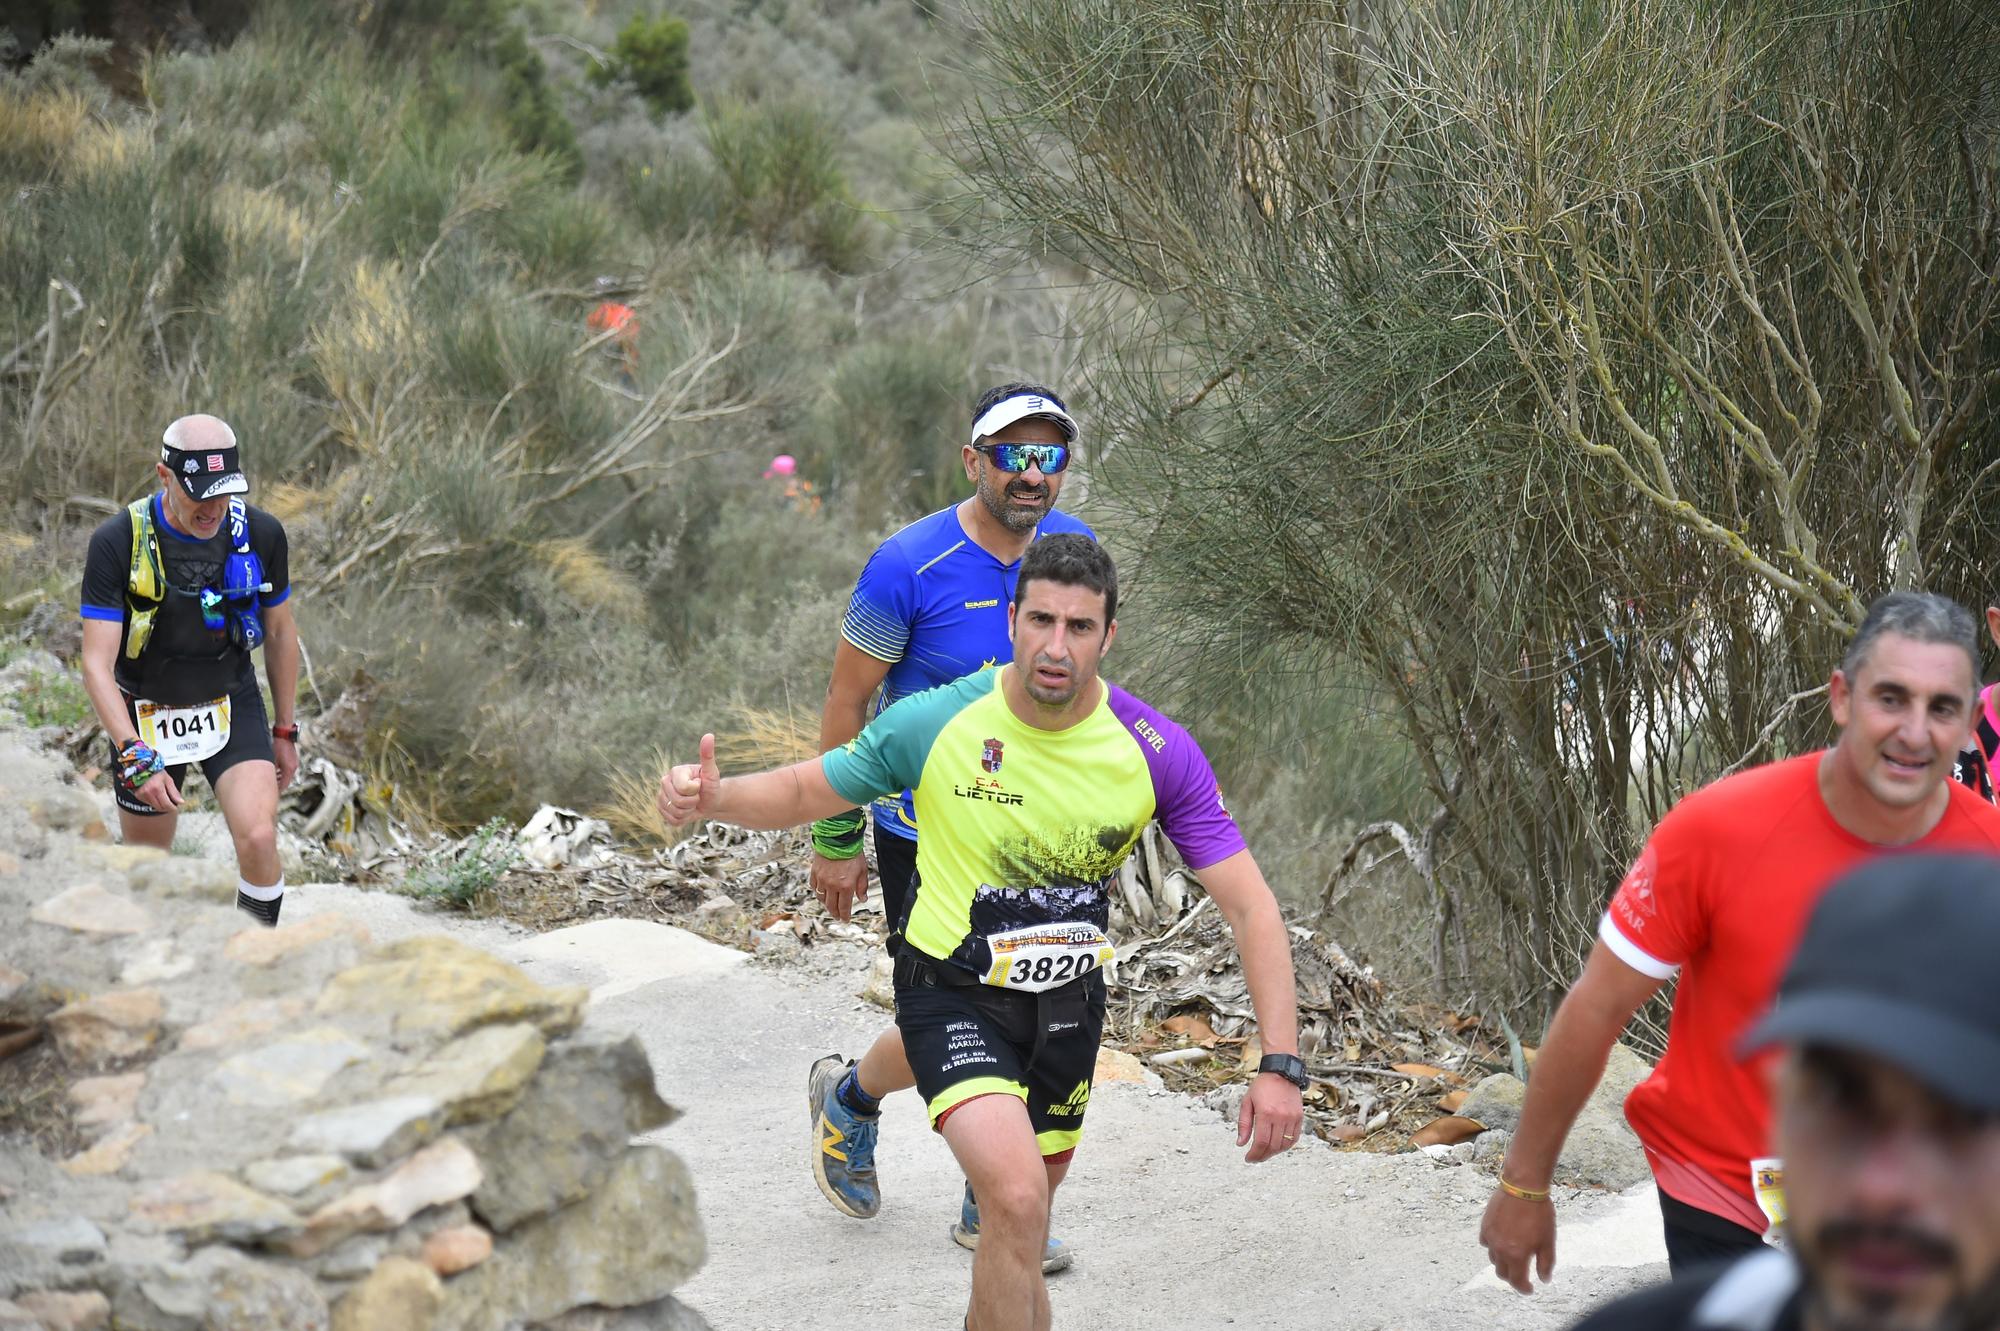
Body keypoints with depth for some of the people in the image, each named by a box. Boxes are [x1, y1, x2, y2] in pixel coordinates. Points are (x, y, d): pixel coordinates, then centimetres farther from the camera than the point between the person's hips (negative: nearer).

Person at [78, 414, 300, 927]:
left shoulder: (261, 533, -12)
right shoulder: (117, 542, -21)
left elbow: (279, 632, 4)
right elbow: (97, 663, -22)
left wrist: (285, 731, 9)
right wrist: (134, 755, -32)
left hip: (231, 706, 1)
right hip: (147, 716, -1)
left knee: (258, 840, -21)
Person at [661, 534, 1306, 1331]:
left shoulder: (1157, 751, -16)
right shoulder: (936, 722, -18)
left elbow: (1249, 906, -14)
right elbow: (805, 792, -4)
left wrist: (1280, 1064, -22)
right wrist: (713, 796, -26)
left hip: (1068, 1003, 3)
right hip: (954, 995, -3)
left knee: (1022, 1226, 17)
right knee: (1017, 1204, -25)